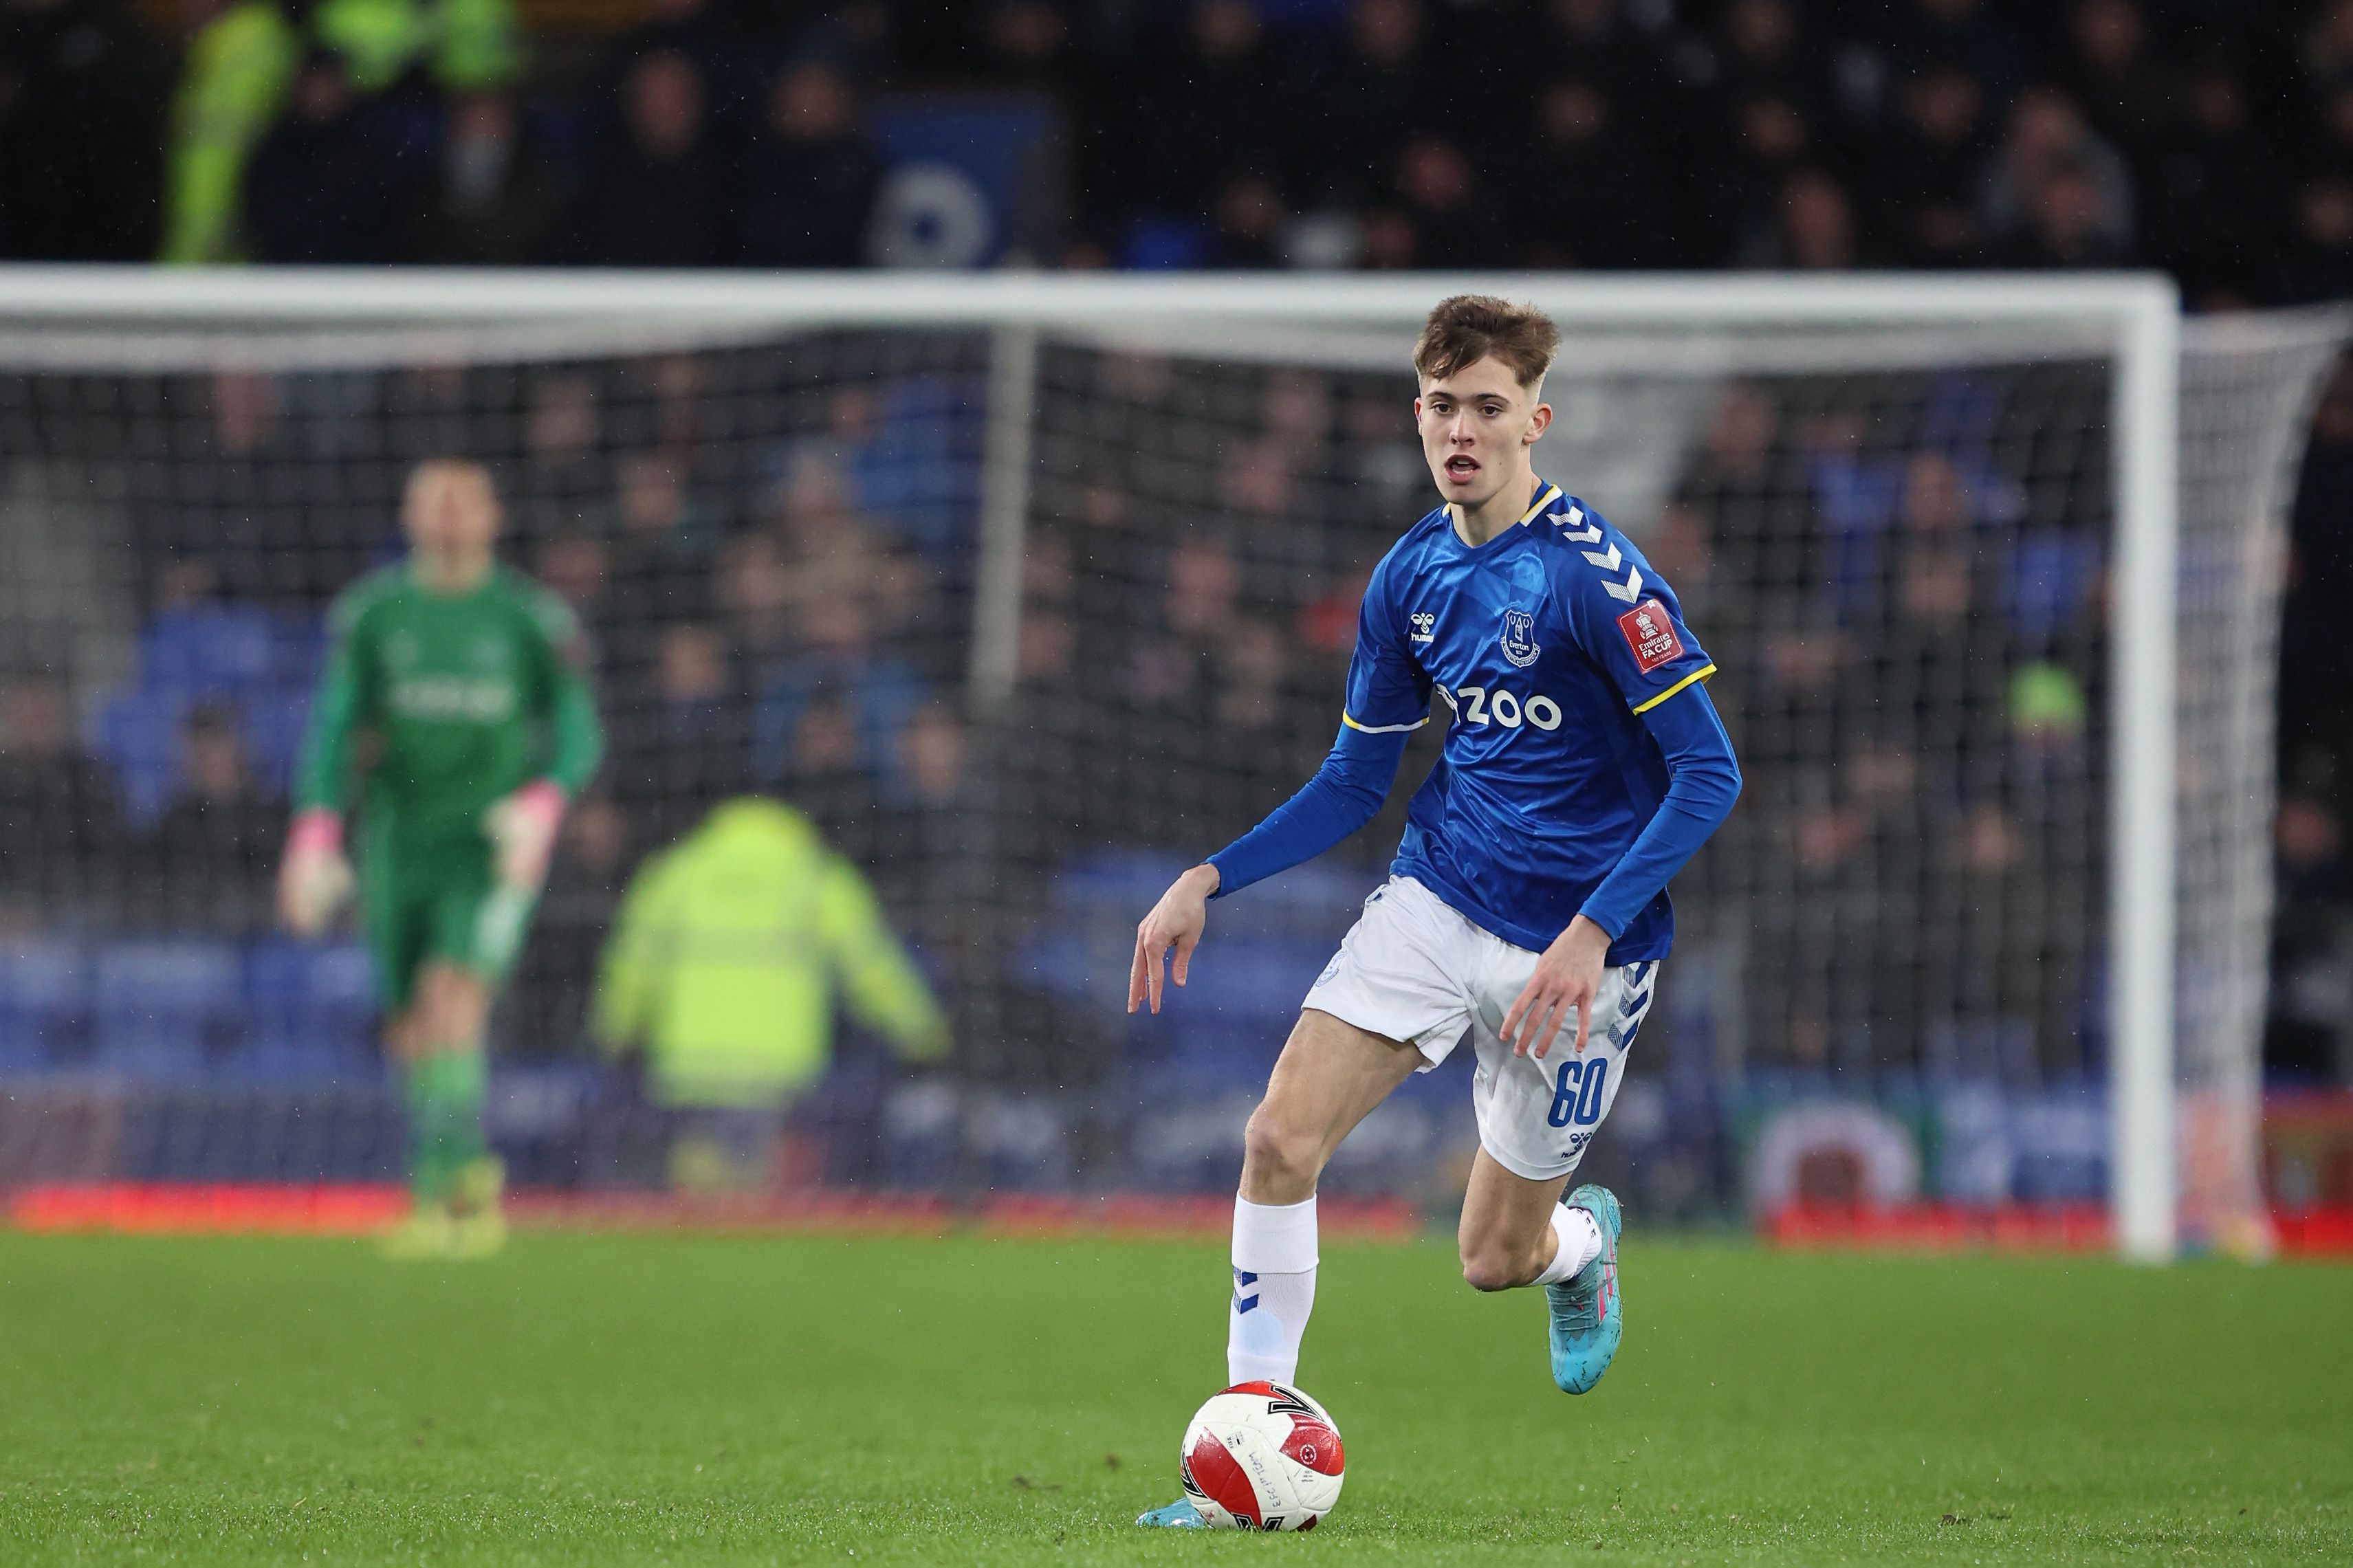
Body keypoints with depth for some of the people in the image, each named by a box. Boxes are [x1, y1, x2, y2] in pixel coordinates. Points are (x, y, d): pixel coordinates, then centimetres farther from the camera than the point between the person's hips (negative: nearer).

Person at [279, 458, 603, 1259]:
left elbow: (577, 734, 4)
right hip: (399, 841, 3)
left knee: (452, 1002, -21)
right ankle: (472, 1173, 28)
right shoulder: (370, 614, 5)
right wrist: (314, 839, -4)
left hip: (493, 842, -3)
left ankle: (438, 1192, -21)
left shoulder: (534, 618, -1)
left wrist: (542, 806, -15)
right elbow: (335, 729, 6)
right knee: (411, 1034, 5)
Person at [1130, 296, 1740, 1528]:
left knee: (1495, 1260, 3)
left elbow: (1707, 774, -17)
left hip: (1573, 947, -5)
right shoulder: (1410, 577, 4)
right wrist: (1211, 880, 5)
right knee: (1281, 1137, -16)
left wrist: (1592, 935, -25)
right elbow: (1356, 779, 15)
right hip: (1437, 900, 5)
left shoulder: (1594, 574, -17)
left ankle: (1582, 1241, 42)